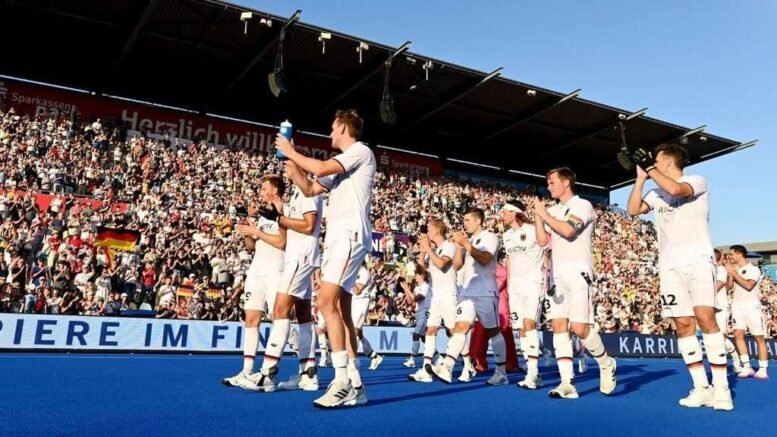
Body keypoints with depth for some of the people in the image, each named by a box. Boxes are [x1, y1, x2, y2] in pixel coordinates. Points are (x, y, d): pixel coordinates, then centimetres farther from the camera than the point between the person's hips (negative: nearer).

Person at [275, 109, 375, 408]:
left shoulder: (361, 151, -1)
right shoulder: (341, 165, 27)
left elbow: (320, 169, -14)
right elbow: (309, 189, 30)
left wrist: (291, 152, 0)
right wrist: (291, 160, 22)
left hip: (349, 236, -10)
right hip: (336, 238, 10)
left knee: (327, 303, -20)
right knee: (340, 309, 4)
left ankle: (343, 381, -21)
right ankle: (354, 385, 6)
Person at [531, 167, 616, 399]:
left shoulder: (582, 205, -3)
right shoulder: (553, 211, 17)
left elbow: (568, 231, -18)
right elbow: (542, 241, 10)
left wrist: (544, 214, -8)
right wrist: (537, 214, 3)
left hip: (578, 274, -7)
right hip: (557, 276, 7)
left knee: (579, 328, -12)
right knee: (559, 327, -2)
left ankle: (606, 363, 16)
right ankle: (567, 383, -1)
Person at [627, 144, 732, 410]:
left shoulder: (697, 181, 0)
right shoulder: (657, 193, 17)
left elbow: (675, 189, -20)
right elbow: (633, 209, 5)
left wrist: (650, 167, -11)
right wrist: (641, 177, 4)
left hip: (698, 262, -5)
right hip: (669, 267, 5)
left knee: (706, 319, -14)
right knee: (684, 325, -1)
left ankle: (721, 387, -9)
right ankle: (701, 387, 2)